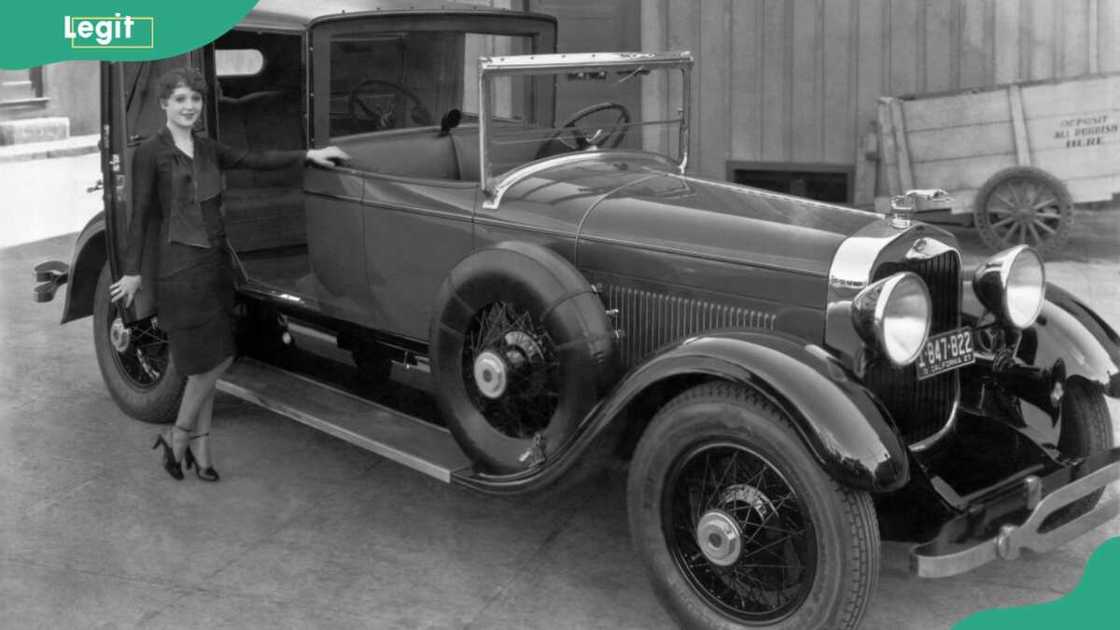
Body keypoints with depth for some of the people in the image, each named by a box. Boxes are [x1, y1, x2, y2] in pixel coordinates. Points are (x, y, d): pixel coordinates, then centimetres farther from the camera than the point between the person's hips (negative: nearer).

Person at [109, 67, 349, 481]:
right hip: (180, 267, -6)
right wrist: (132, 271, -10)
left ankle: (198, 447, 18)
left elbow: (255, 160, 8)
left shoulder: (207, 149, 13)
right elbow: (141, 214, -8)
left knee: (208, 361, 8)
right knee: (214, 359, -7)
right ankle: (177, 438, 12)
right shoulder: (150, 153, -6)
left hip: (214, 261, 6)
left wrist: (308, 155, 0)